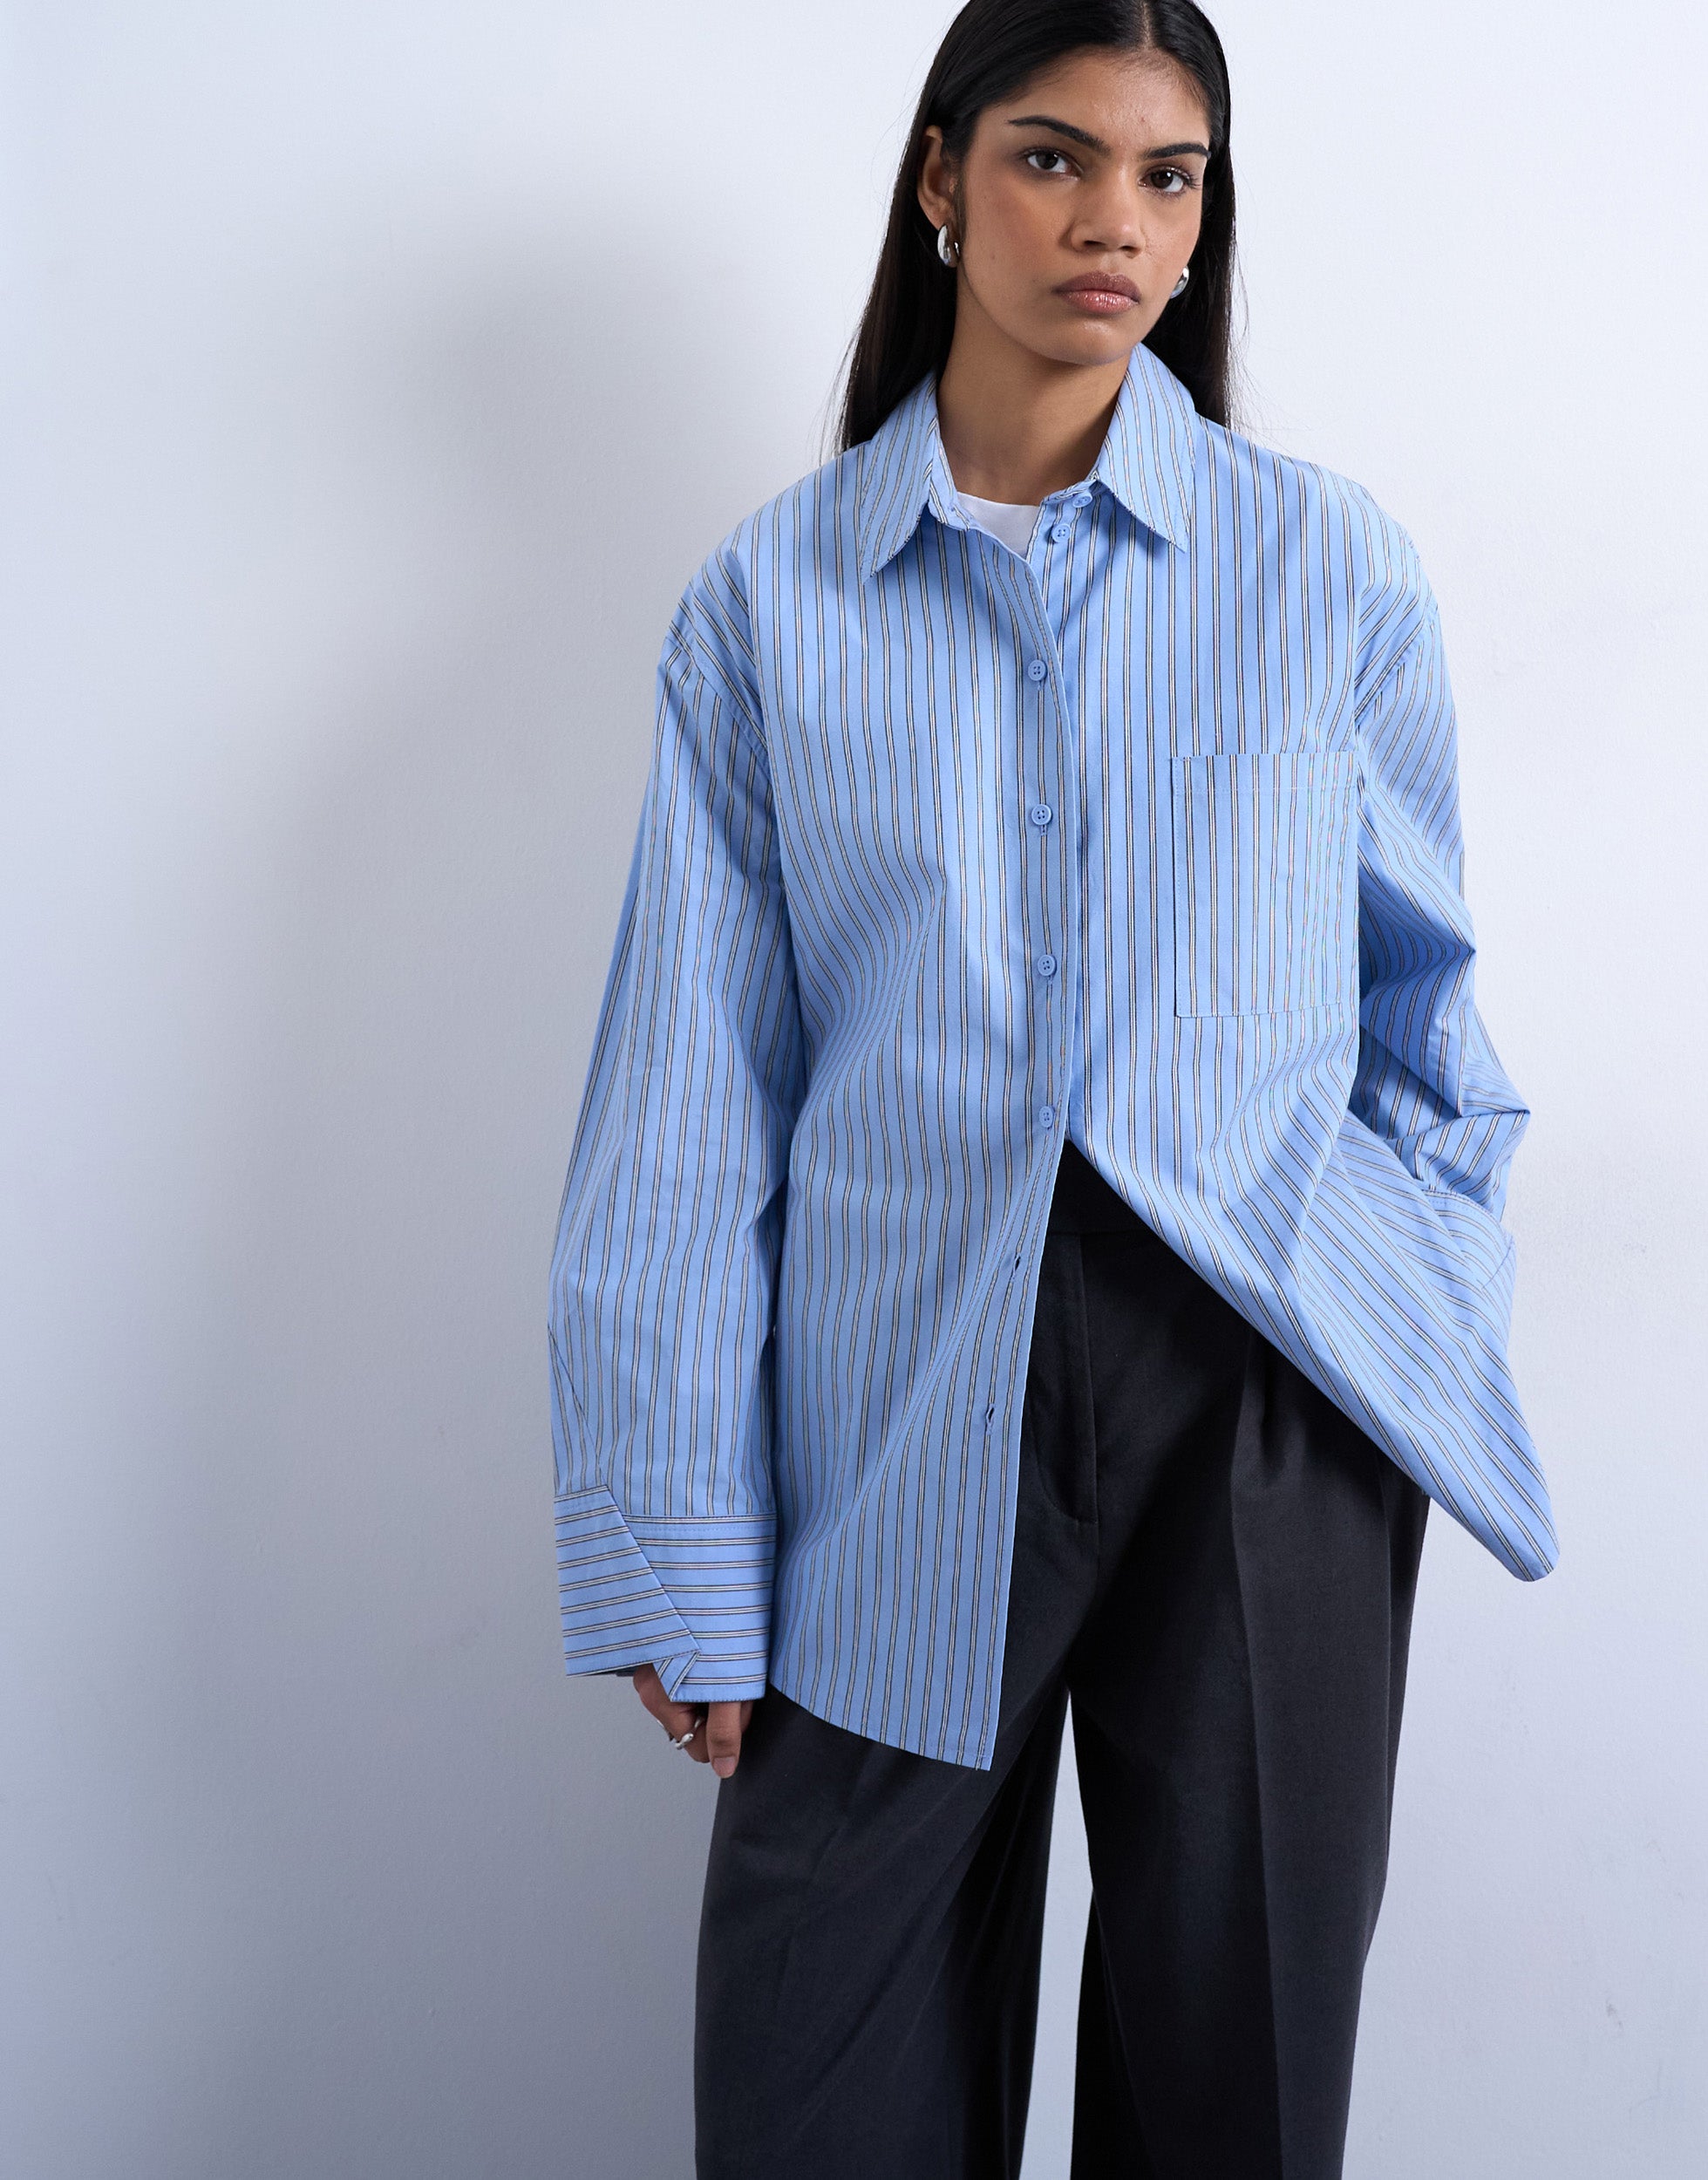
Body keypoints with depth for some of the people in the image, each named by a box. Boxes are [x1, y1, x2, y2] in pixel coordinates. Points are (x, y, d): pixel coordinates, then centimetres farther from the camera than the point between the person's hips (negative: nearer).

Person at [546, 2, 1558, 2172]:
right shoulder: (772, 596, 2)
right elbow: (691, 1098, 0)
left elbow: (1421, 999, 12)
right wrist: (679, 1560, -2)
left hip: (1273, 1397, 1)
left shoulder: (1328, 562, 3)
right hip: (901, 1428, 0)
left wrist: (1435, 1340, 4)